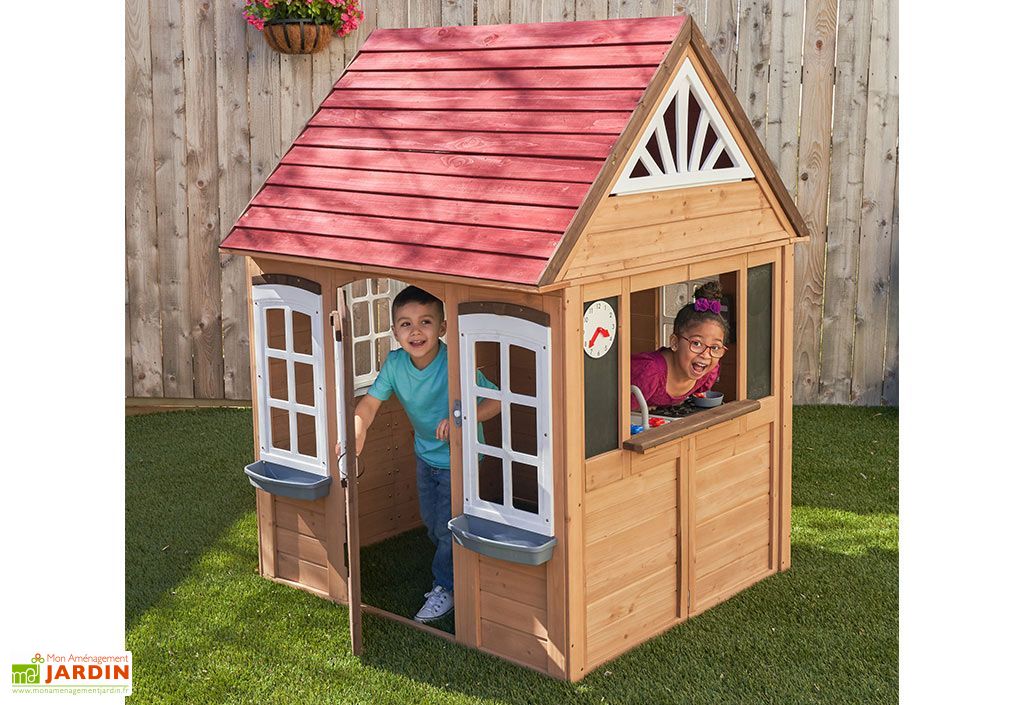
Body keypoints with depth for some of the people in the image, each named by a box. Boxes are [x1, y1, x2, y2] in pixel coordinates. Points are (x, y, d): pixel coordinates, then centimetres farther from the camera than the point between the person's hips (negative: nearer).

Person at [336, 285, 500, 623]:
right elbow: (370, 401, -10)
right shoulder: (395, 363, -17)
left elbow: (497, 400, -30)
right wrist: (356, 431, -29)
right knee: (431, 521, 21)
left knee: (447, 526, 1)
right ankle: (457, 569, 47)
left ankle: (445, 589, 23)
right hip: (426, 453, 6)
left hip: (458, 456, -6)